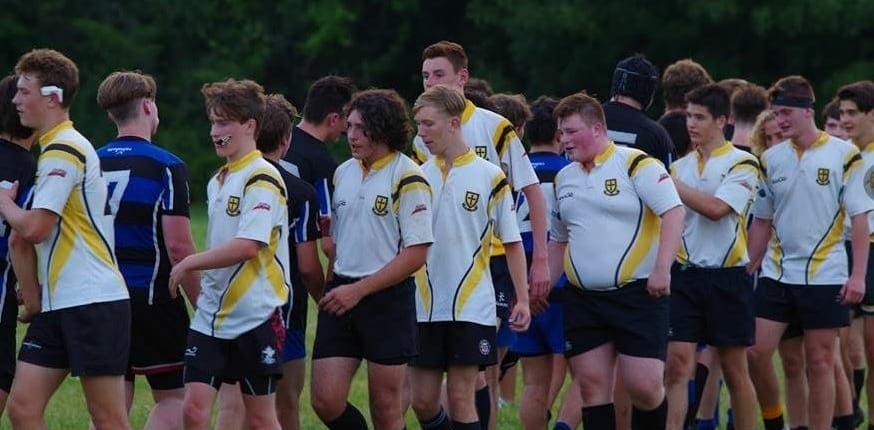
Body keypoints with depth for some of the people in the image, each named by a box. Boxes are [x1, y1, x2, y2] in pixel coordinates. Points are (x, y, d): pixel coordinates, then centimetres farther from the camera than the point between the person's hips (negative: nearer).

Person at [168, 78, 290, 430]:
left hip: (255, 318, -7)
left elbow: (248, 246, -22)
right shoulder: (217, 182, 15)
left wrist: (190, 263, -13)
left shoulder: (262, 180, -12)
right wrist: (203, 290, 12)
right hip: (210, 318, 8)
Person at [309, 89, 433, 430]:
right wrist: (330, 291, 8)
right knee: (325, 401, -3)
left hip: (387, 298, -6)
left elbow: (415, 254, -14)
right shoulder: (343, 173, 11)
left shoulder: (408, 179, -10)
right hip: (341, 295, 6)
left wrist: (358, 290, -15)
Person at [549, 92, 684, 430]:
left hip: (638, 292, -6)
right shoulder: (564, 179, 14)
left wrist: (662, 269, -22)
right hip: (583, 298, 6)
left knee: (644, 386, -11)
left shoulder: (636, 164, -7)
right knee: (591, 385, 1)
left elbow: (673, 212, -14)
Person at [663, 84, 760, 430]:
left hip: (727, 277, -3)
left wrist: (670, 183, -15)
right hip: (685, 274, 3)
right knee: (677, 363, -8)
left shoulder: (742, 164, -3)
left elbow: (716, 208, -18)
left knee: (735, 371, 5)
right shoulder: (681, 166, 12)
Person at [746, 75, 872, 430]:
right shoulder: (770, 159, 6)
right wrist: (749, 268, 10)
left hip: (825, 276, -4)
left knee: (820, 361, 0)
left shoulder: (844, 155, -5)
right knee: (756, 350, -4)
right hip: (776, 274, 4)